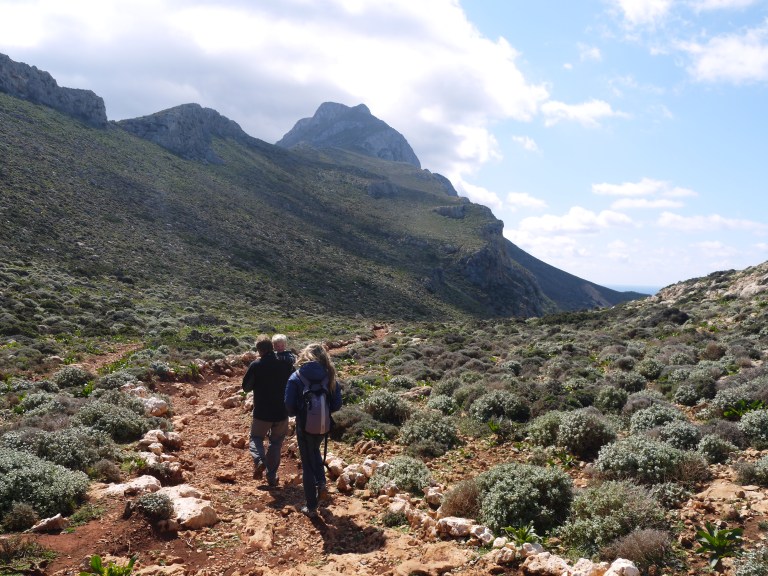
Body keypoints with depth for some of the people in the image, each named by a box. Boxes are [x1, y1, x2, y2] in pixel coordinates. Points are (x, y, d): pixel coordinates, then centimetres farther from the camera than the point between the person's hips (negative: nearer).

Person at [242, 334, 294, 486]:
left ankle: (259, 460, -7)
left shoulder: (256, 365, -12)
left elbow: (246, 387, -2)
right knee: (276, 443, 17)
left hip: (261, 412, -2)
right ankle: (271, 476, 17)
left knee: (256, 438, 20)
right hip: (282, 412, 2)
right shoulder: (286, 363, -5)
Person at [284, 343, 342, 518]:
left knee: (308, 464, 11)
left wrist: (296, 413, 9)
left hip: (304, 426, -3)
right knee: (315, 451, 33)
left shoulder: (296, 377, -11)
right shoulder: (329, 377, -5)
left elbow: (289, 405, -13)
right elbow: (337, 404, -4)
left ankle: (311, 507, 17)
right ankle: (321, 483, 14)